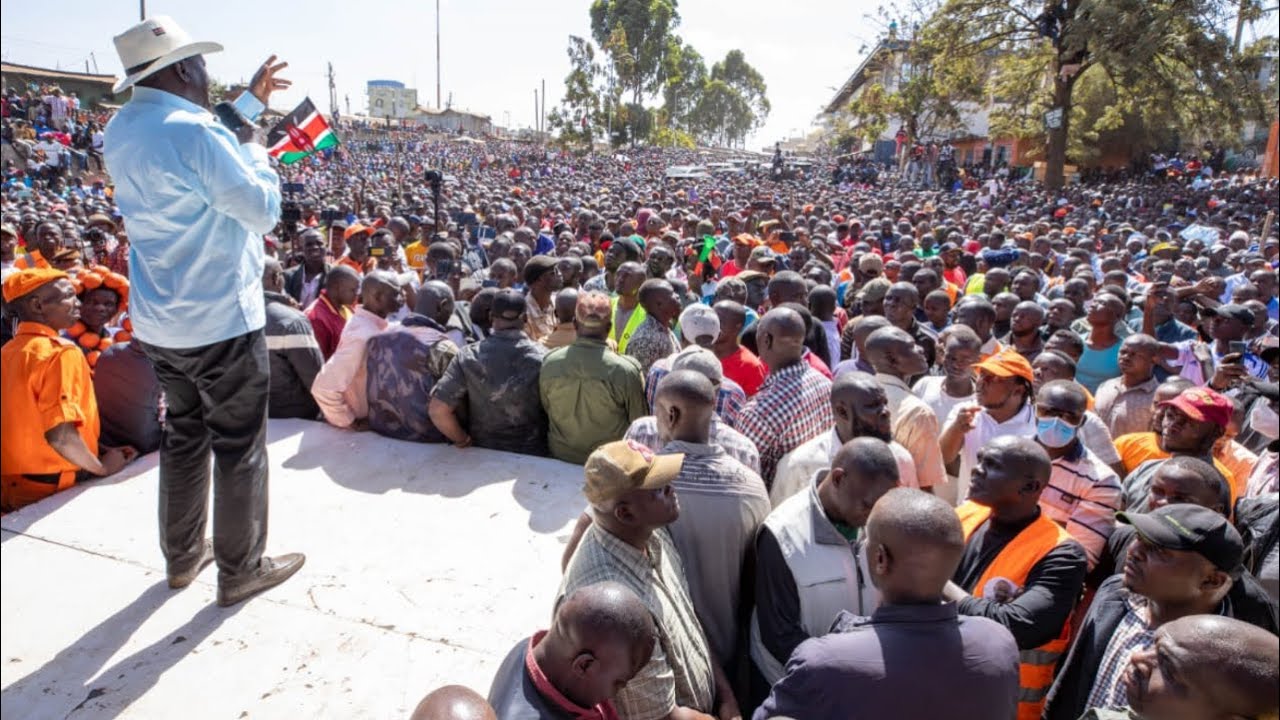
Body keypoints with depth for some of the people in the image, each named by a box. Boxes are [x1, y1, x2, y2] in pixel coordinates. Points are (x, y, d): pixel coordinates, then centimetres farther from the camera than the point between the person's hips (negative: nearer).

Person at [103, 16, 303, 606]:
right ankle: (241, 571, 17)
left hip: (158, 321, 9)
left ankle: (181, 555, 33)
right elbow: (264, 210, -16)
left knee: (183, 436, 20)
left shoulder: (121, 132, 8)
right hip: (221, 320, -8)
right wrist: (253, 145, -1)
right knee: (239, 447, 4)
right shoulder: (192, 130, -19)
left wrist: (251, 105, 25)